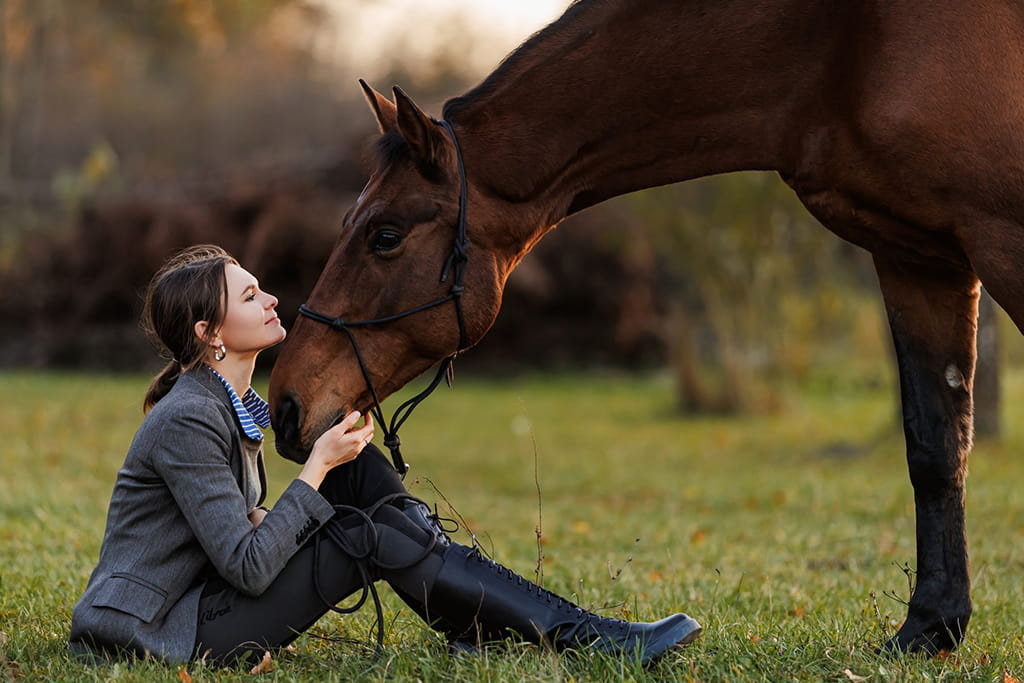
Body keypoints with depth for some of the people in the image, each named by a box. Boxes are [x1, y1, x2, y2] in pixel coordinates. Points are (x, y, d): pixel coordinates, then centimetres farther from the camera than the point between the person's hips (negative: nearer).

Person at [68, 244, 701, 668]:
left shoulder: (237, 405, 12)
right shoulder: (187, 420, -20)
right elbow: (248, 567, -23)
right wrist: (316, 469, -17)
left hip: (206, 599, 10)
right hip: (168, 631, -10)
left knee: (359, 469, 2)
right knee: (374, 535, -20)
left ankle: (480, 622, -4)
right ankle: (588, 637, -18)